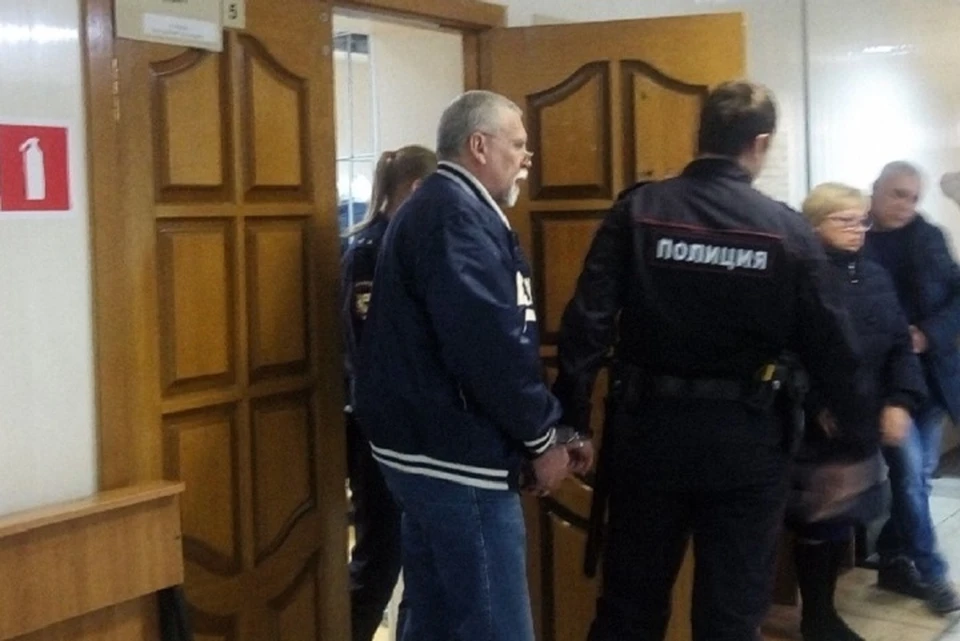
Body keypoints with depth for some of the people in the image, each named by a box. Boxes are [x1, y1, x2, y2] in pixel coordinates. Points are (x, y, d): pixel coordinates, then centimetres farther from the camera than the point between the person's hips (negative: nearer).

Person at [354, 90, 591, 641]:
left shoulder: (435, 208, 18)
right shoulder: (457, 213, -15)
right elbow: (489, 345, -24)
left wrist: (541, 431, 10)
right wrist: (543, 438, -12)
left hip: (432, 450, 11)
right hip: (458, 457, -11)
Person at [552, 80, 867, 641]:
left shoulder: (637, 211, -4)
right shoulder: (789, 230, -5)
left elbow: (588, 323, -9)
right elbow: (832, 346, -2)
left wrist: (572, 423, -4)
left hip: (649, 427, 1)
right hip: (745, 438, -1)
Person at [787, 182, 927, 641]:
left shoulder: (875, 277, 11)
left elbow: (899, 346, 12)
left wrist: (901, 401, -1)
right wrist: (817, 407, -22)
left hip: (862, 425, 7)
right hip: (815, 428, -7)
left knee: (844, 521, 15)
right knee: (820, 525, 4)